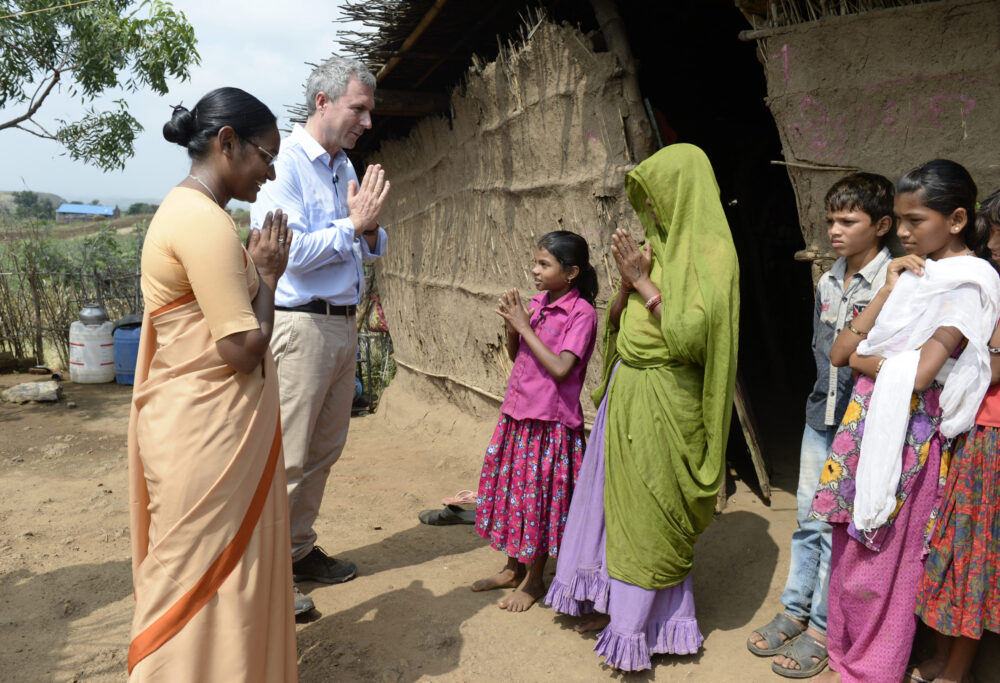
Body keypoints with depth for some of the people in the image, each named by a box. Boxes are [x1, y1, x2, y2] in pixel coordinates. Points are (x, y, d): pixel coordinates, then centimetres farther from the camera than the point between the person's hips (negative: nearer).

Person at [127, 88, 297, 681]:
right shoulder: (204, 220, -20)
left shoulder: (184, 210, 14)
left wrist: (256, 271, 10)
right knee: (208, 575, 4)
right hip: (208, 434, -10)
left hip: (201, 426, 10)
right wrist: (267, 275, -10)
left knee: (206, 576, 21)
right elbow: (242, 349, -22)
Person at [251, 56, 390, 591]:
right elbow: (292, 251, -20)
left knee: (325, 449, 14)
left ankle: (298, 549, 28)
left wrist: (369, 228, -4)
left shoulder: (345, 166, 15)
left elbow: (372, 248, 18)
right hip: (300, 324, -9)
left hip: (343, 322, 9)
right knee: (287, 455, -2)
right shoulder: (283, 162, -11)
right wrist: (353, 223, -12)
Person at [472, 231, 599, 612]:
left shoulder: (581, 312, -14)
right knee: (511, 490, 15)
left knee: (539, 498, 3)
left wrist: (524, 327, -18)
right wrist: (510, 325, -5)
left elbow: (561, 368, -22)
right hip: (517, 414, 7)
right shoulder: (537, 302, 7)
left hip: (551, 422, -7)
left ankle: (534, 580, 22)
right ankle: (513, 568, 33)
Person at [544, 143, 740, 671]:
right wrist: (628, 280, -4)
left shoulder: (711, 253, -10)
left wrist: (644, 283, -16)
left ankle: (643, 625, 20)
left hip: (664, 403, -8)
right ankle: (616, 603, 32)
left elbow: (691, 334, -21)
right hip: (625, 393, 8)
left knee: (649, 512, 3)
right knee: (615, 496, 15)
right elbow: (620, 324, 14)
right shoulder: (656, 245, 12)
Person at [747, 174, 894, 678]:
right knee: (808, 521, 14)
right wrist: (829, 391, 7)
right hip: (821, 416, 6)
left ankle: (822, 628, 19)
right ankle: (795, 611, 28)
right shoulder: (828, 282, 8)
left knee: (836, 529, 3)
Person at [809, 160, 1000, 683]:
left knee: (879, 566, 5)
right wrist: (889, 289, -4)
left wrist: (863, 358, -4)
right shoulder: (912, 273, 11)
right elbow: (839, 353, 3)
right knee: (848, 553, 15)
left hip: (908, 436, -7)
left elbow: (918, 373, -21)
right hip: (866, 425, 7)